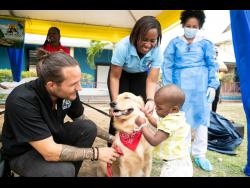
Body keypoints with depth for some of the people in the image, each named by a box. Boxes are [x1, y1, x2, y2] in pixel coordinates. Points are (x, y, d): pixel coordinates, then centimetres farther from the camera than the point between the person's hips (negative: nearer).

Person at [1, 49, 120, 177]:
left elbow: (82, 122, 2)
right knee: (64, 171, -32)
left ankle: (70, 172, 4)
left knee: (89, 127, -14)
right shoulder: (22, 101, -34)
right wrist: (96, 153, -27)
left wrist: (110, 138, -2)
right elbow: (50, 152, -34)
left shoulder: (68, 92, -17)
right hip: (23, 153, -6)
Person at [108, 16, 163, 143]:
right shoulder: (123, 46, -34)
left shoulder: (156, 51, -27)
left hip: (140, 76, 2)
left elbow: (152, 80, -28)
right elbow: (114, 77, -27)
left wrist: (150, 100, -47)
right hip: (121, 74, -2)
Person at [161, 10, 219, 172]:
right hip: (180, 84, 0)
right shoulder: (175, 43, 8)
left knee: (201, 117, 3)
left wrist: (212, 85, -3)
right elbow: (167, 65, 4)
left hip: (201, 85, 1)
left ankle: (199, 154, 15)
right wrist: (168, 87, -4)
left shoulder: (205, 43, 9)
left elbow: (212, 65, 7)